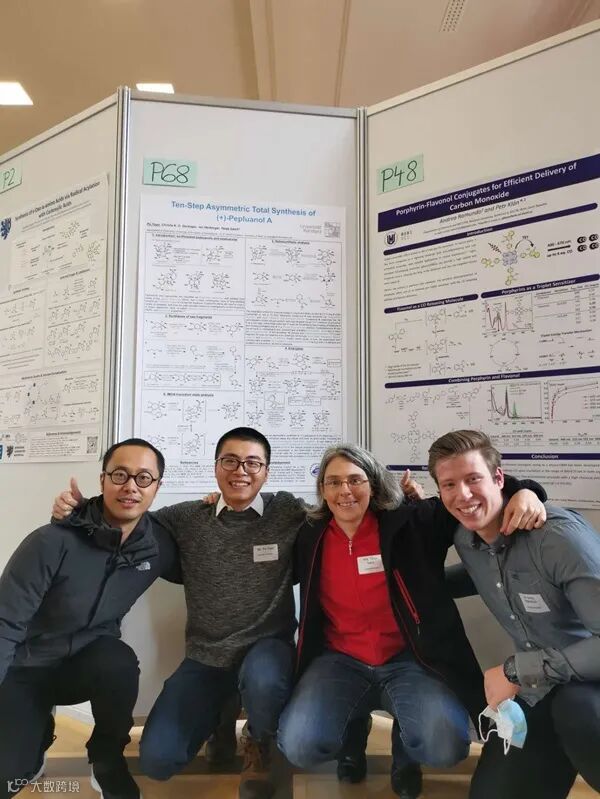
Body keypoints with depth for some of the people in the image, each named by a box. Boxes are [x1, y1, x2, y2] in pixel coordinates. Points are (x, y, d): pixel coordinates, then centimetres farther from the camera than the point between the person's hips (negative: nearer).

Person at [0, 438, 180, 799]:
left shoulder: (157, 546, -13)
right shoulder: (53, 542, -26)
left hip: (89, 659, 2)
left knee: (119, 663, -31)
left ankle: (108, 761, -1)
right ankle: (39, 737, 21)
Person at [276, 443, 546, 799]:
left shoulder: (411, 524, -10)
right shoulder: (310, 538, 0)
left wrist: (522, 492, -29)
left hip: (408, 660, -1)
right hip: (340, 661, 2)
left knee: (445, 746, -26)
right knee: (299, 746, -20)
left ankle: (404, 750, 14)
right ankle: (353, 732, 17)